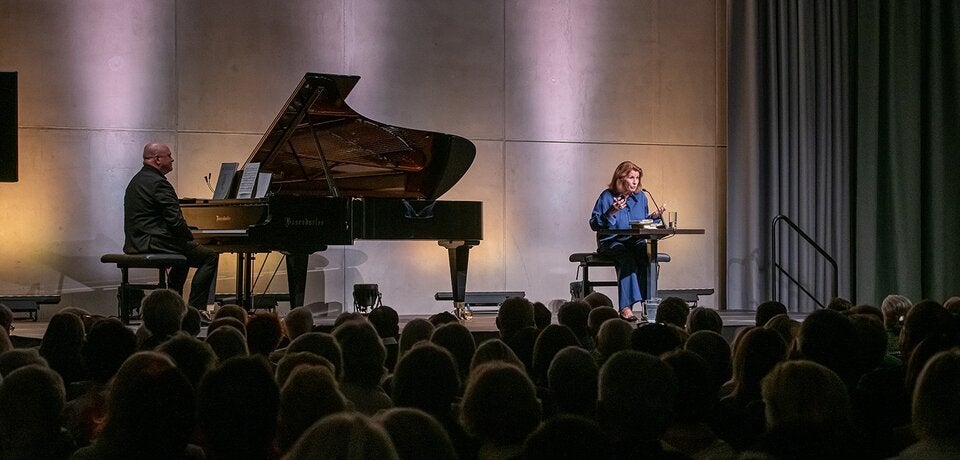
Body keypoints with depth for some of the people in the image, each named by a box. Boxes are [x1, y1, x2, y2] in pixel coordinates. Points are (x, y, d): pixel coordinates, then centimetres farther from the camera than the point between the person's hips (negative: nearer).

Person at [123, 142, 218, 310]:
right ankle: (195, 308, -9)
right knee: (210, 257, -6)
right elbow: (175, 220, -20)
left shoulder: (137, 181, 18)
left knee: (183, 258, 34)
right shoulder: (158, 183, -16)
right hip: (153, 243, -11)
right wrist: (191, 238, -2)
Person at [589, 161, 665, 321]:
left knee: (646, 255, -30)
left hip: (635, 241, 4)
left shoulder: (640, 197, 13)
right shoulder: (607, 196, -3)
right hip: (611, 241, -4)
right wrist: (611, 213, -18)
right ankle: (626, 307, -38)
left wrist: (653, 216, 0)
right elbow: (594, 224, -6)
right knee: (627, 258, -34)